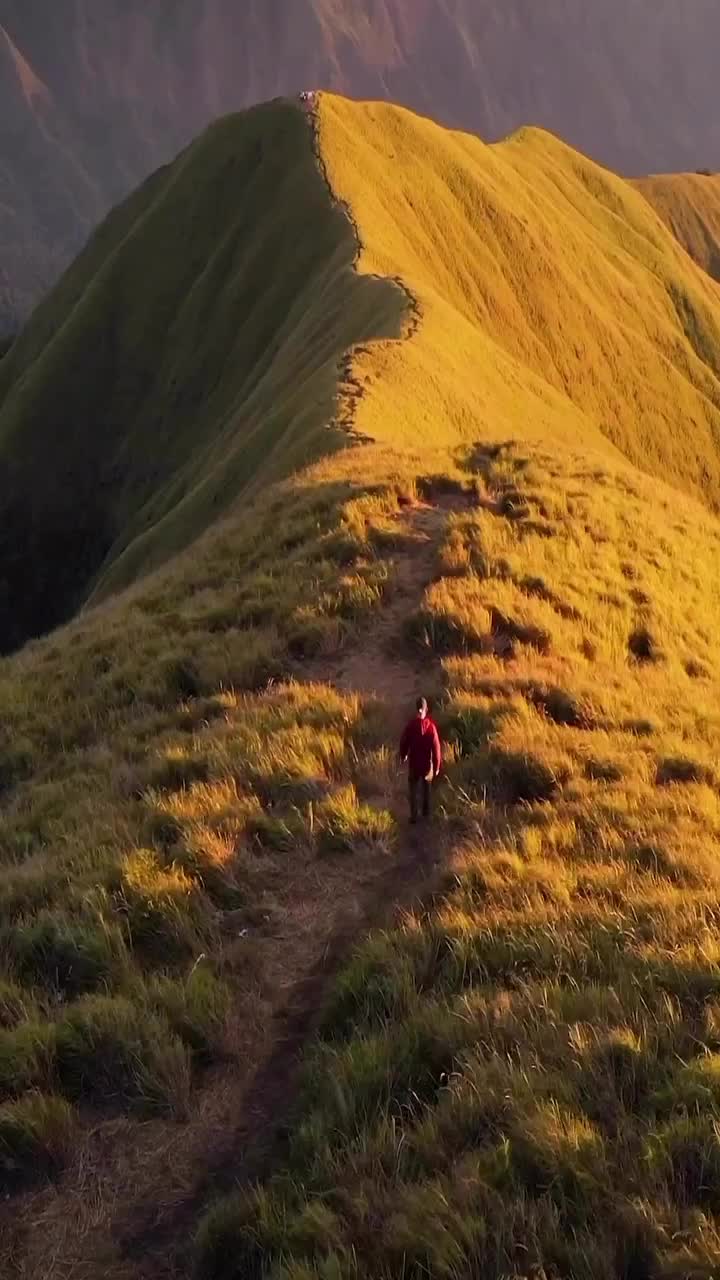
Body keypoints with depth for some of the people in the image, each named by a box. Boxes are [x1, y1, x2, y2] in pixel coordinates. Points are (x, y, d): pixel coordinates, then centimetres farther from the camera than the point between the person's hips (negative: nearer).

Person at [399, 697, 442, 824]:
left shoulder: (410, 725, -17)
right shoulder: (431, 726, -19)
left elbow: (404, 743, -4)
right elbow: (436, 747, -16)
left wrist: (403, 756, 17)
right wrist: (437, 766, -5)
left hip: (414, 763, -1)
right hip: (427, 763, 1)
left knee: (413, 790, 11)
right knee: (426, 789, 22)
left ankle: (414, 816, 10)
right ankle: (426, 812, 35)